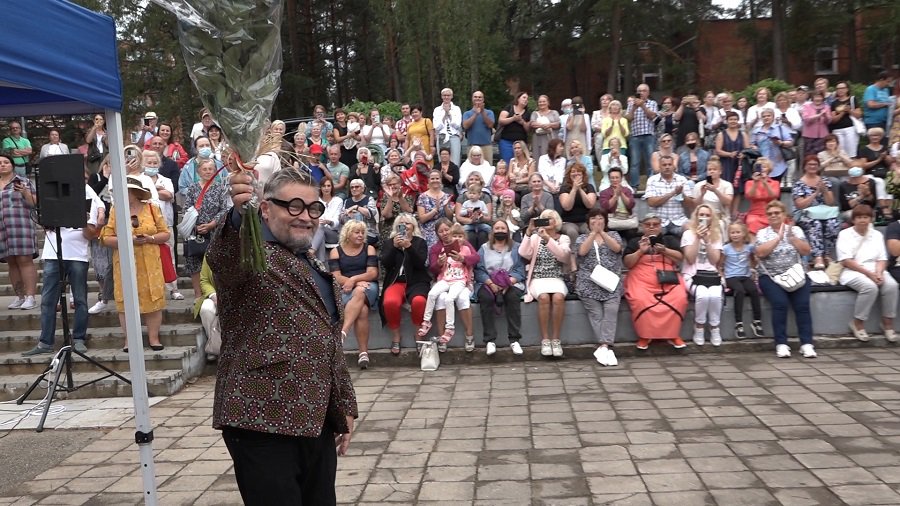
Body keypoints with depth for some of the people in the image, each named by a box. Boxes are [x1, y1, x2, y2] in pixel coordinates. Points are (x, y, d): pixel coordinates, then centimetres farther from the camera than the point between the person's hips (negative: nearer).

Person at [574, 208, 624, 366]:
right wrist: (594, 232, -8)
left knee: (611, 311, -24)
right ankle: (607, 347, -23)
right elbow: (582, 251, -5)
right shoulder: (582, 238, 17)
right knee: (596, 314, -19)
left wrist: (601, 232, -11)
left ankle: (603, 347, -31)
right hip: (589, 283, 0)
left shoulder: (613, 234, 19)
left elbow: (617, 248, -3)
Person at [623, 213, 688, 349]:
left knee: (679, 299, -28)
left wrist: (664, 250, -9)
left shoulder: (670, 239, 19)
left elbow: (680, 258, 6)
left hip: (668, 279, 1)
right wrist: (640, 251, -8)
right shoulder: (634, 241, 15)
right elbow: (627, 264, 5)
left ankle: (672, 334, -11)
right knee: (640, 301, -33)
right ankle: (645, 335, -16)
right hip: (641, 279, -1)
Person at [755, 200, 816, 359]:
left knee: (802, 304, -23)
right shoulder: (762, 233, 7)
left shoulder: (796, 230, 12)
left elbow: (806, 251, 1)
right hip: (771, 277, -2)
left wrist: (791, 237, -11)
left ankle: (806, 343, -18)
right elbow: (760, 253, -11)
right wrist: (779, 237, -12)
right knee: (780, 303, -28)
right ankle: (781, 344, -22)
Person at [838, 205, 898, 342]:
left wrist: (879, 273, -14)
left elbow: (882, 259, 8)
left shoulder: (877, 235, 14)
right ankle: (858, 323, -18)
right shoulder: (845, 234, 0)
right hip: (853, 272, -4)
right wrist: (868, 273, -16)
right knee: (870, 286, -34)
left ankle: (887, 322, -10)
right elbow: (846, 260, -9)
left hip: (874, 271, 4)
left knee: (892, 285, -26)